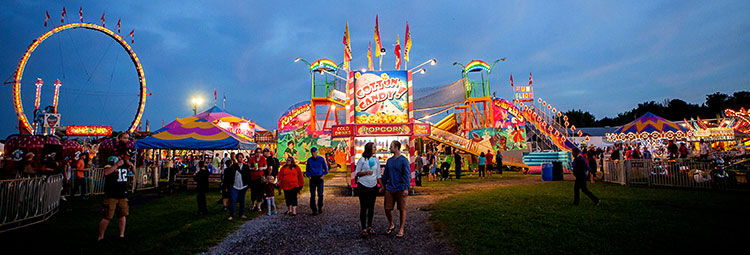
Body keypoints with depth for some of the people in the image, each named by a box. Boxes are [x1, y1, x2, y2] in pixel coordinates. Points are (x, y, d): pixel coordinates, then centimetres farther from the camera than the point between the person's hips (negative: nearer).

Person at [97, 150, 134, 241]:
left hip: (123, 195, 6)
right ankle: (100, 236, 13)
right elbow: (106, 172, -30)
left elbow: (134, 170, 25)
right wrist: (117, 165, -29)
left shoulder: (126, 164, 9)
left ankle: (122, 235, 18)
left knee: (122, 215, 9)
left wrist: (132, 165, 5)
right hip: (111, 195, -6)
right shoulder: (112, 162, -11)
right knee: (107, 217, -3)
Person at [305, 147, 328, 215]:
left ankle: (320, 207, 18)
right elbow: (307, 169, 16)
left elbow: (326, 168, 12)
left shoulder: (321, 159, 0)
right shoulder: (309, 160, 4)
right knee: (312, 195, -3)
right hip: (312, 178, 1)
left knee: (320, 194, -2)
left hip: (319, 178, -1)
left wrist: (323, 175, 2)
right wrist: (308, 176, 3)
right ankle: (314, 209, 4)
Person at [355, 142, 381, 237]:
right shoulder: (362, 160, -5)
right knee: (363, 207, -1)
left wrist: (382, 186, 9)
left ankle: (369, 227, 22)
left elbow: (378, 175, 14)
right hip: (363, 186, -4)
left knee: (371, 207, 9)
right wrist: (366, 172, -18)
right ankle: (364, 229, 8)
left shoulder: (376, 160, 9)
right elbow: (357, 173, -2)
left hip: (373, 186, 4)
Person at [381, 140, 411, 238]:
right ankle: (391, 225, 29)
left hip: (400, 189, -5)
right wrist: (382, 186, 19)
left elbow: (407, 175, -10)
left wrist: (406, 188, -18)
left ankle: (401, 229, 17)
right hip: (389, 189, 5)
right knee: (387, 208, 6)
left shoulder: (404, 160, -7)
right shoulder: (389, 160, 10)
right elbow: (385, 174, 19)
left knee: (402, 209, 4)